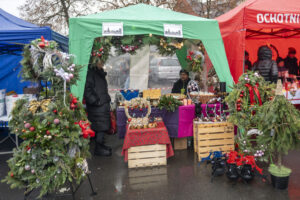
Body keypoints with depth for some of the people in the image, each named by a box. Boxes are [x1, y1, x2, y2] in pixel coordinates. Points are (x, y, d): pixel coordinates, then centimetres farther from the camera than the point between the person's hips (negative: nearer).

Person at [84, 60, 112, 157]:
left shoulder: (100, 73, 16)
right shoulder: (90, 73, -14)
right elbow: (87, 90, -21)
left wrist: (107, 99, 18)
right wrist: (95, 101, -20)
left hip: (104, 104, 9)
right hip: (97, 106, -9)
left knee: (103, 126, 14)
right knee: (100, 126, -4)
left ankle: (101, 145, 26)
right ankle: (98, 148, 7)